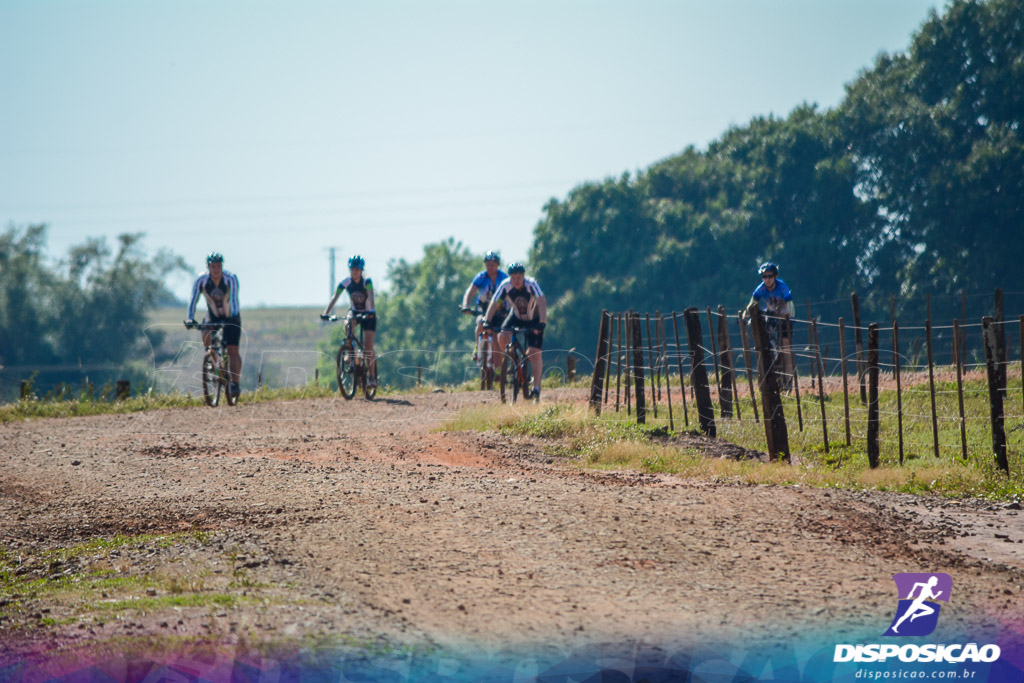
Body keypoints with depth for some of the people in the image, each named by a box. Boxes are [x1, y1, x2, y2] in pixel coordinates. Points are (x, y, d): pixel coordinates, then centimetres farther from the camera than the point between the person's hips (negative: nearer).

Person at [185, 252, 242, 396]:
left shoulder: (231, 278, -23)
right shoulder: (201, 280, -18)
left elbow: (233, 299, -33)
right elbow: (194, 300, -21)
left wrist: (233, 316, -46)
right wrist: (190, 318, -33)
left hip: (231, 318, -2)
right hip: (212, 317, 2)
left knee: (233, 350, -12)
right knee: (206, 336, -26)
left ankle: (235, 383, -7)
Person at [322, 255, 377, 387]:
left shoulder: (367, 282, -23)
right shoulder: (345, 282, -15)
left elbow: (371, 296, -38)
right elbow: (334, 297, -21)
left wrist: (371, 311, -56)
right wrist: (326, 313, -36)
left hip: (368, 314, -2)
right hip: (354, 311, 2)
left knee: (368, 347, -11)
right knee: (348, 324, -35)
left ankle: (372, 376, -2)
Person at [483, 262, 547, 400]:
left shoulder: (531, 284, -30)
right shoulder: (505, 285, -23)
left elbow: (542, 302, -40)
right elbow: (494, 304, -23)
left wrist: (542, 323, -52)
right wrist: (487, 322, -35)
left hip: (534, 319, -3)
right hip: (516, 316, 3)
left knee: (534, 353, -13)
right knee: (502, 337, -24)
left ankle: (536, 387, -6)